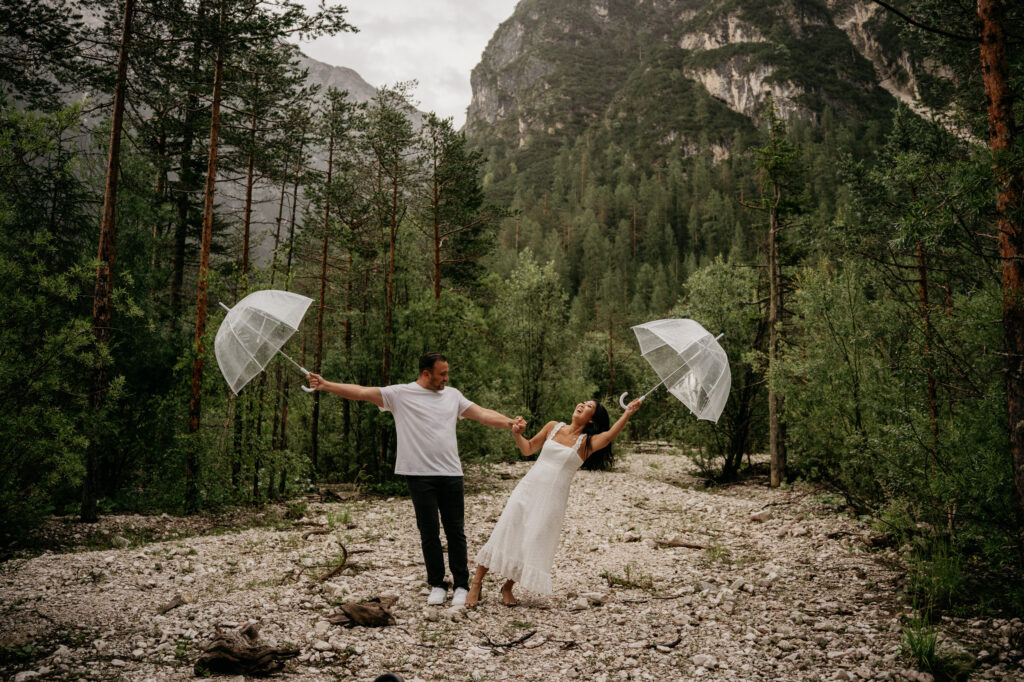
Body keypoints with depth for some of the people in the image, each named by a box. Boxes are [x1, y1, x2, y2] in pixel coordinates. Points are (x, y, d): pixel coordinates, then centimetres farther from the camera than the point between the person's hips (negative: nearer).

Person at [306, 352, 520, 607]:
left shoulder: (453, 395, 12)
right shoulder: (400, 394, -1)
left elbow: (483, 414, 10)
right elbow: (361, 392, -8)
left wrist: (511, 423, -4)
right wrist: (325, 385, -17)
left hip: (451, 474, 3)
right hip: (420, 475, -3)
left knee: (455, 531, 6)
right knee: (429, 533, 4)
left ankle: (461, 586, 16)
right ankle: (437, 585, 19)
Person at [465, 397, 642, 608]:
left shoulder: (587, 442, -3)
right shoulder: (553, 427, 7)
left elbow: (610, 435, -23)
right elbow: (528, 449, 16)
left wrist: (627, 414, -35)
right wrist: (517, 435, -1)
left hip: (553, 498, -2)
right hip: (528, 488, 2)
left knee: (533, 546, 1)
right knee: (503, 535, 1)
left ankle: (507, 588, 22)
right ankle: (476, 583, 14)